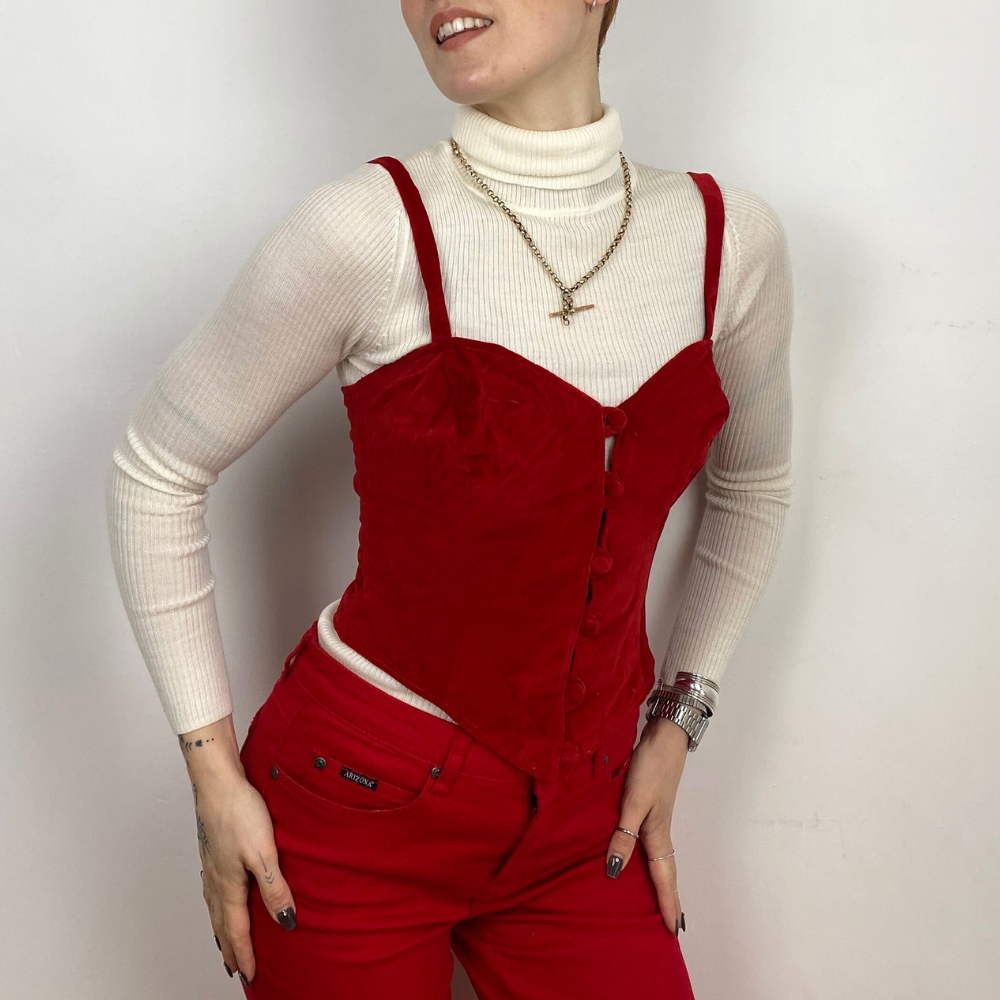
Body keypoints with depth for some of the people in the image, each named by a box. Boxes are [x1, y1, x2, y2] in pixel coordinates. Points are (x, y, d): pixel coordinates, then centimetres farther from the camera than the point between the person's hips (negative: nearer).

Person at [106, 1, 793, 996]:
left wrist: (678, 717, 7)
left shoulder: (731, 237, -5)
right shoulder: (370, 230, -18)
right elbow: (154, 471, -7)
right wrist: (213, 773, -7)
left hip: (582, 822, 4)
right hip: (361, 806, -3)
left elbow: (751, 483, 13)